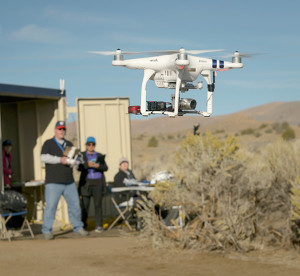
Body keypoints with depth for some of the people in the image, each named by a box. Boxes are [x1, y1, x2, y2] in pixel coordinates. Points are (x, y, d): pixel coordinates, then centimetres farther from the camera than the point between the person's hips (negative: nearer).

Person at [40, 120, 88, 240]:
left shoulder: (69, 144, 19)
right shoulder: (48, 144, 4)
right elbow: (44, 157, -12)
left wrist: (71, 161, -6)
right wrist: (60, 160, -19)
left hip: (69, 182, 5)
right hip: (53, 183, -5)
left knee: (75, 205, 4)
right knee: (50, 206, -9)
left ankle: (78, 227, 16)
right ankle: (47, 231, -1)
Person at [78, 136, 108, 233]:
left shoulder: (100, 156, 11)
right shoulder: (82, 155, 5)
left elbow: (105, 168, 0)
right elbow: (79, 167, -8)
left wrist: (98, 166, -19)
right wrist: (87, 165, -25)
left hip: (98, 183, 1)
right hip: (86, 183, -1)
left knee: (98, 205, -6)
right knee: (85, 205, -2)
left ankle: (99, 226, -6)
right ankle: (83, 224, 15)